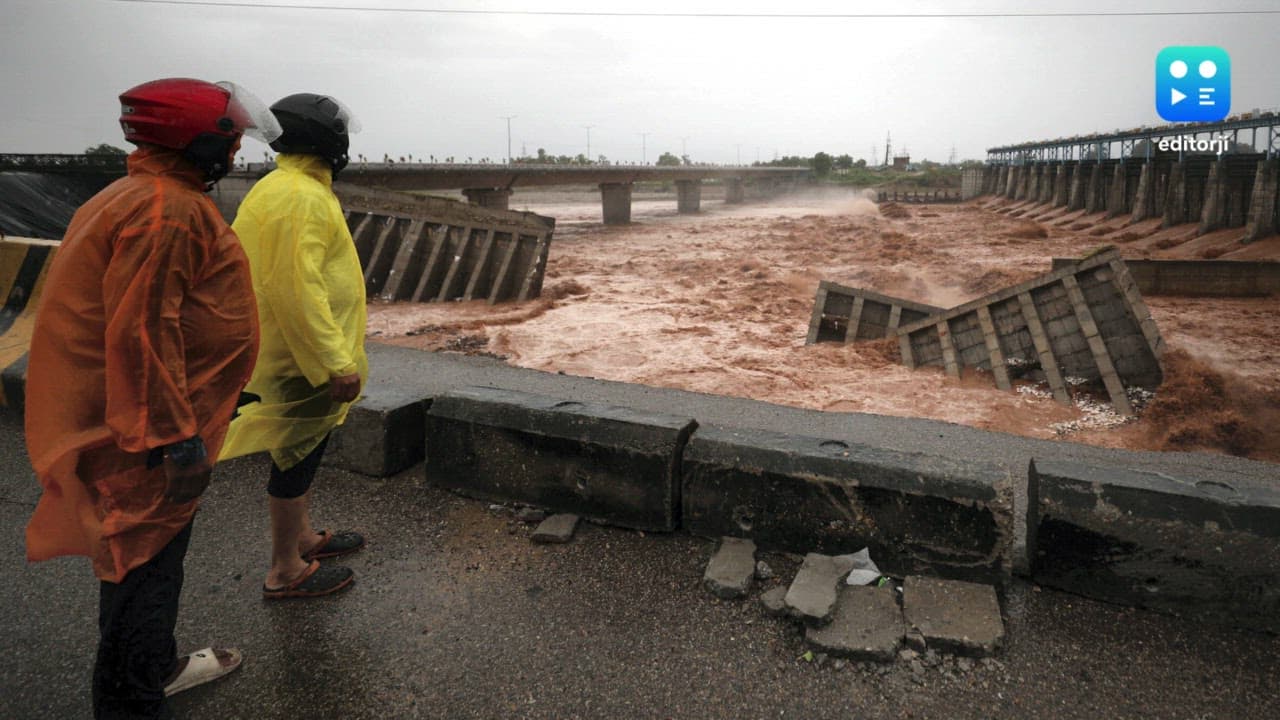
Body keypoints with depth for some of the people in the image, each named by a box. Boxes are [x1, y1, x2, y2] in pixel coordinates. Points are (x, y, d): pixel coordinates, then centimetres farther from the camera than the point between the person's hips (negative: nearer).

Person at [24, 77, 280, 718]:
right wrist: (174, 434, -24)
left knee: (152, 554, 23)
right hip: (149, 428, -11)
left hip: (140, 421, 11)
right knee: (145, 564, 2)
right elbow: (142, 331, -27)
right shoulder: (168, 210, -20)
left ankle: (156, 668, 42)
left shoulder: (139, 196, 15)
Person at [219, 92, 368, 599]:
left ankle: (302, 536, 40)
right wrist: (337, 362, -27)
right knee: (297, 456, 1)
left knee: (303, 450, 22)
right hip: (302, 357, -11)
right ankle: (286, 572, 15)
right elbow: (298, 289, -28)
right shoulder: (301, 198, -20)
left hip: (291, 353, 11)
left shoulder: (277, 188, 14)